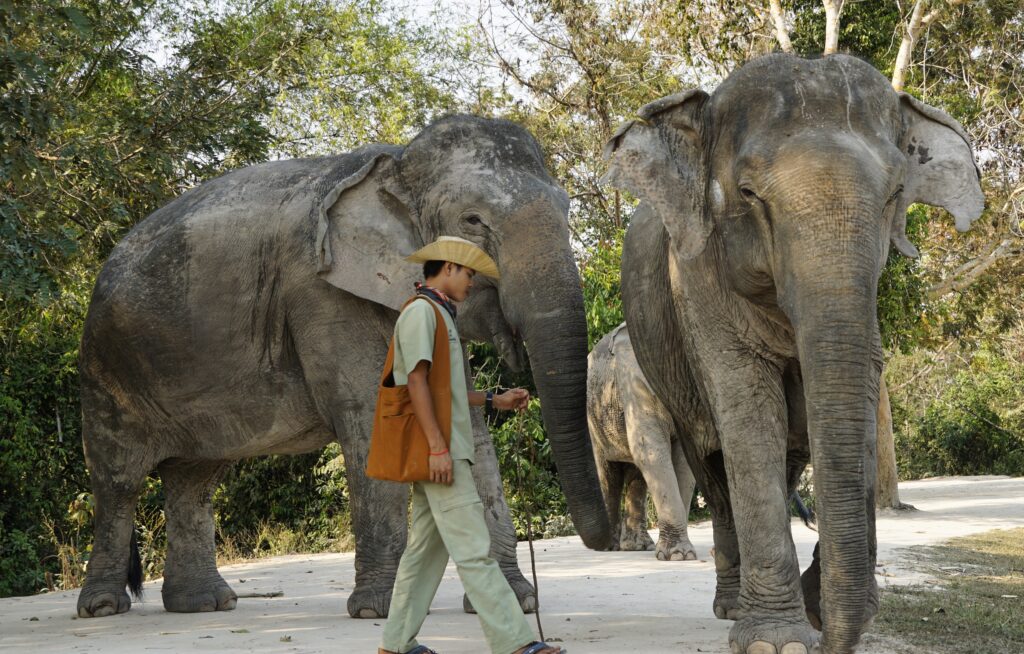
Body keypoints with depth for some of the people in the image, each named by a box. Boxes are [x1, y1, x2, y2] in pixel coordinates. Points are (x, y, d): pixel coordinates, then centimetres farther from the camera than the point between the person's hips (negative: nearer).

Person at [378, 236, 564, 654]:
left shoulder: (439, 315, 23)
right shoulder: (421, 311, -9)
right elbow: (416, 381, -18)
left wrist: (495, 400, 19)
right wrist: (438, 447, -23)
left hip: (446, 450, 11)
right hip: (439, 450, -11)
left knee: (426, 547, 11)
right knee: (473, 548, -12)